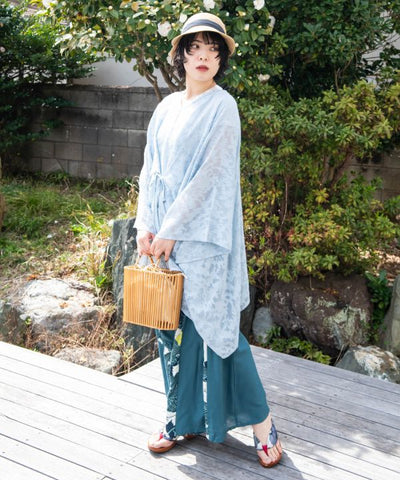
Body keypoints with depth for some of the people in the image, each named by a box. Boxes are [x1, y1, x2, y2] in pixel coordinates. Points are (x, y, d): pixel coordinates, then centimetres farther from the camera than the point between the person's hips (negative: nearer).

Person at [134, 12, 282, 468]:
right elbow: (151, 170, 11)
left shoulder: (222, 107, -7)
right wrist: (146, 225, -1)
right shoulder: (167, 108, 13)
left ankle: (262, 423, 10)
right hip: (165, 233, 6)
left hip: (203, 235, -6)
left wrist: (172, 230, -15)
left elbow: (210, 174, -14)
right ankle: (181, 417, 25)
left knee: (211, 324, -5)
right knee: (172, 324, 10)